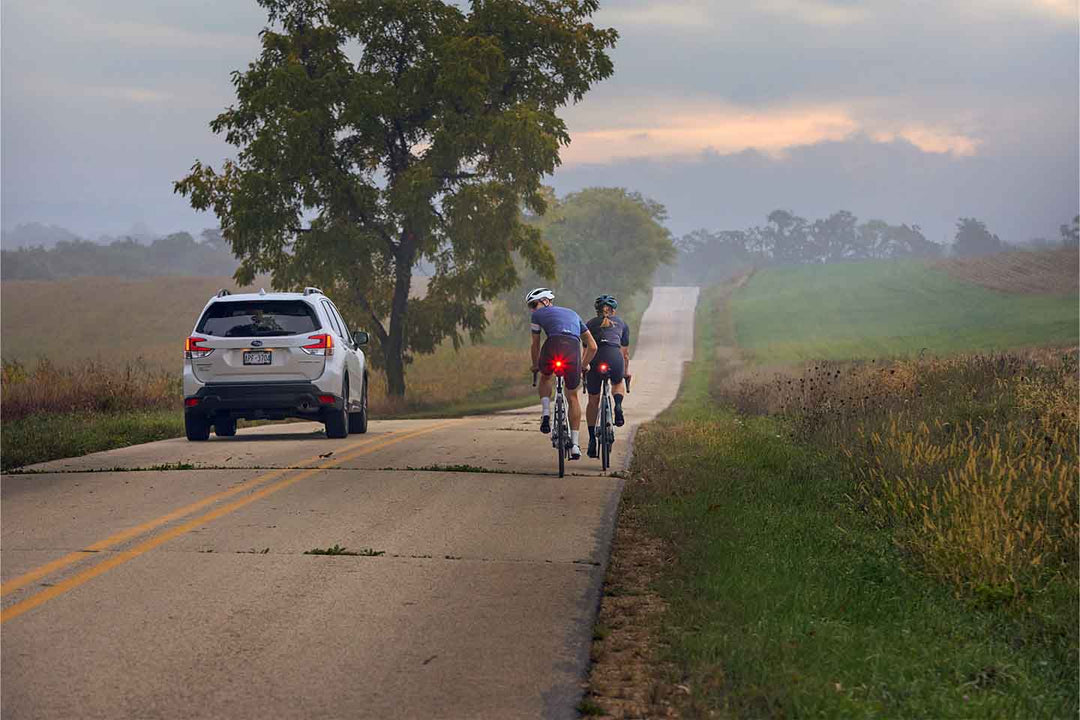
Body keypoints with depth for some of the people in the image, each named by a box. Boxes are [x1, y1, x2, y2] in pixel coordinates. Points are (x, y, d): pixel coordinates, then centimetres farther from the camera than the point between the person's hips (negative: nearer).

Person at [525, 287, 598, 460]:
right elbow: (592, 346, 34)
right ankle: (575, 444, 15)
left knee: (545, 377, 34)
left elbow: (535, 345, 31)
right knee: (572, 397, 20)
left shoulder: (538, 315, 25)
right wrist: (582, 366, 46)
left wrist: (535, 366, 48)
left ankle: (546, 414, 13)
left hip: (553, 346, -2)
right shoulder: (572, 314, 36)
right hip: (573, 347, 2)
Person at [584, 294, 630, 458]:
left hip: (594, 358, 0)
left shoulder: (590, 324, 26)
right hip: (614, 356, 0)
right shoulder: (621, 323, 26)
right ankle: (618, 405, 2)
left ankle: (592, 439, 13)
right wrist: (626, 371, 49)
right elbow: (625, 353, 35)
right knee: (618, 383, 33)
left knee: (593, 401, 16)